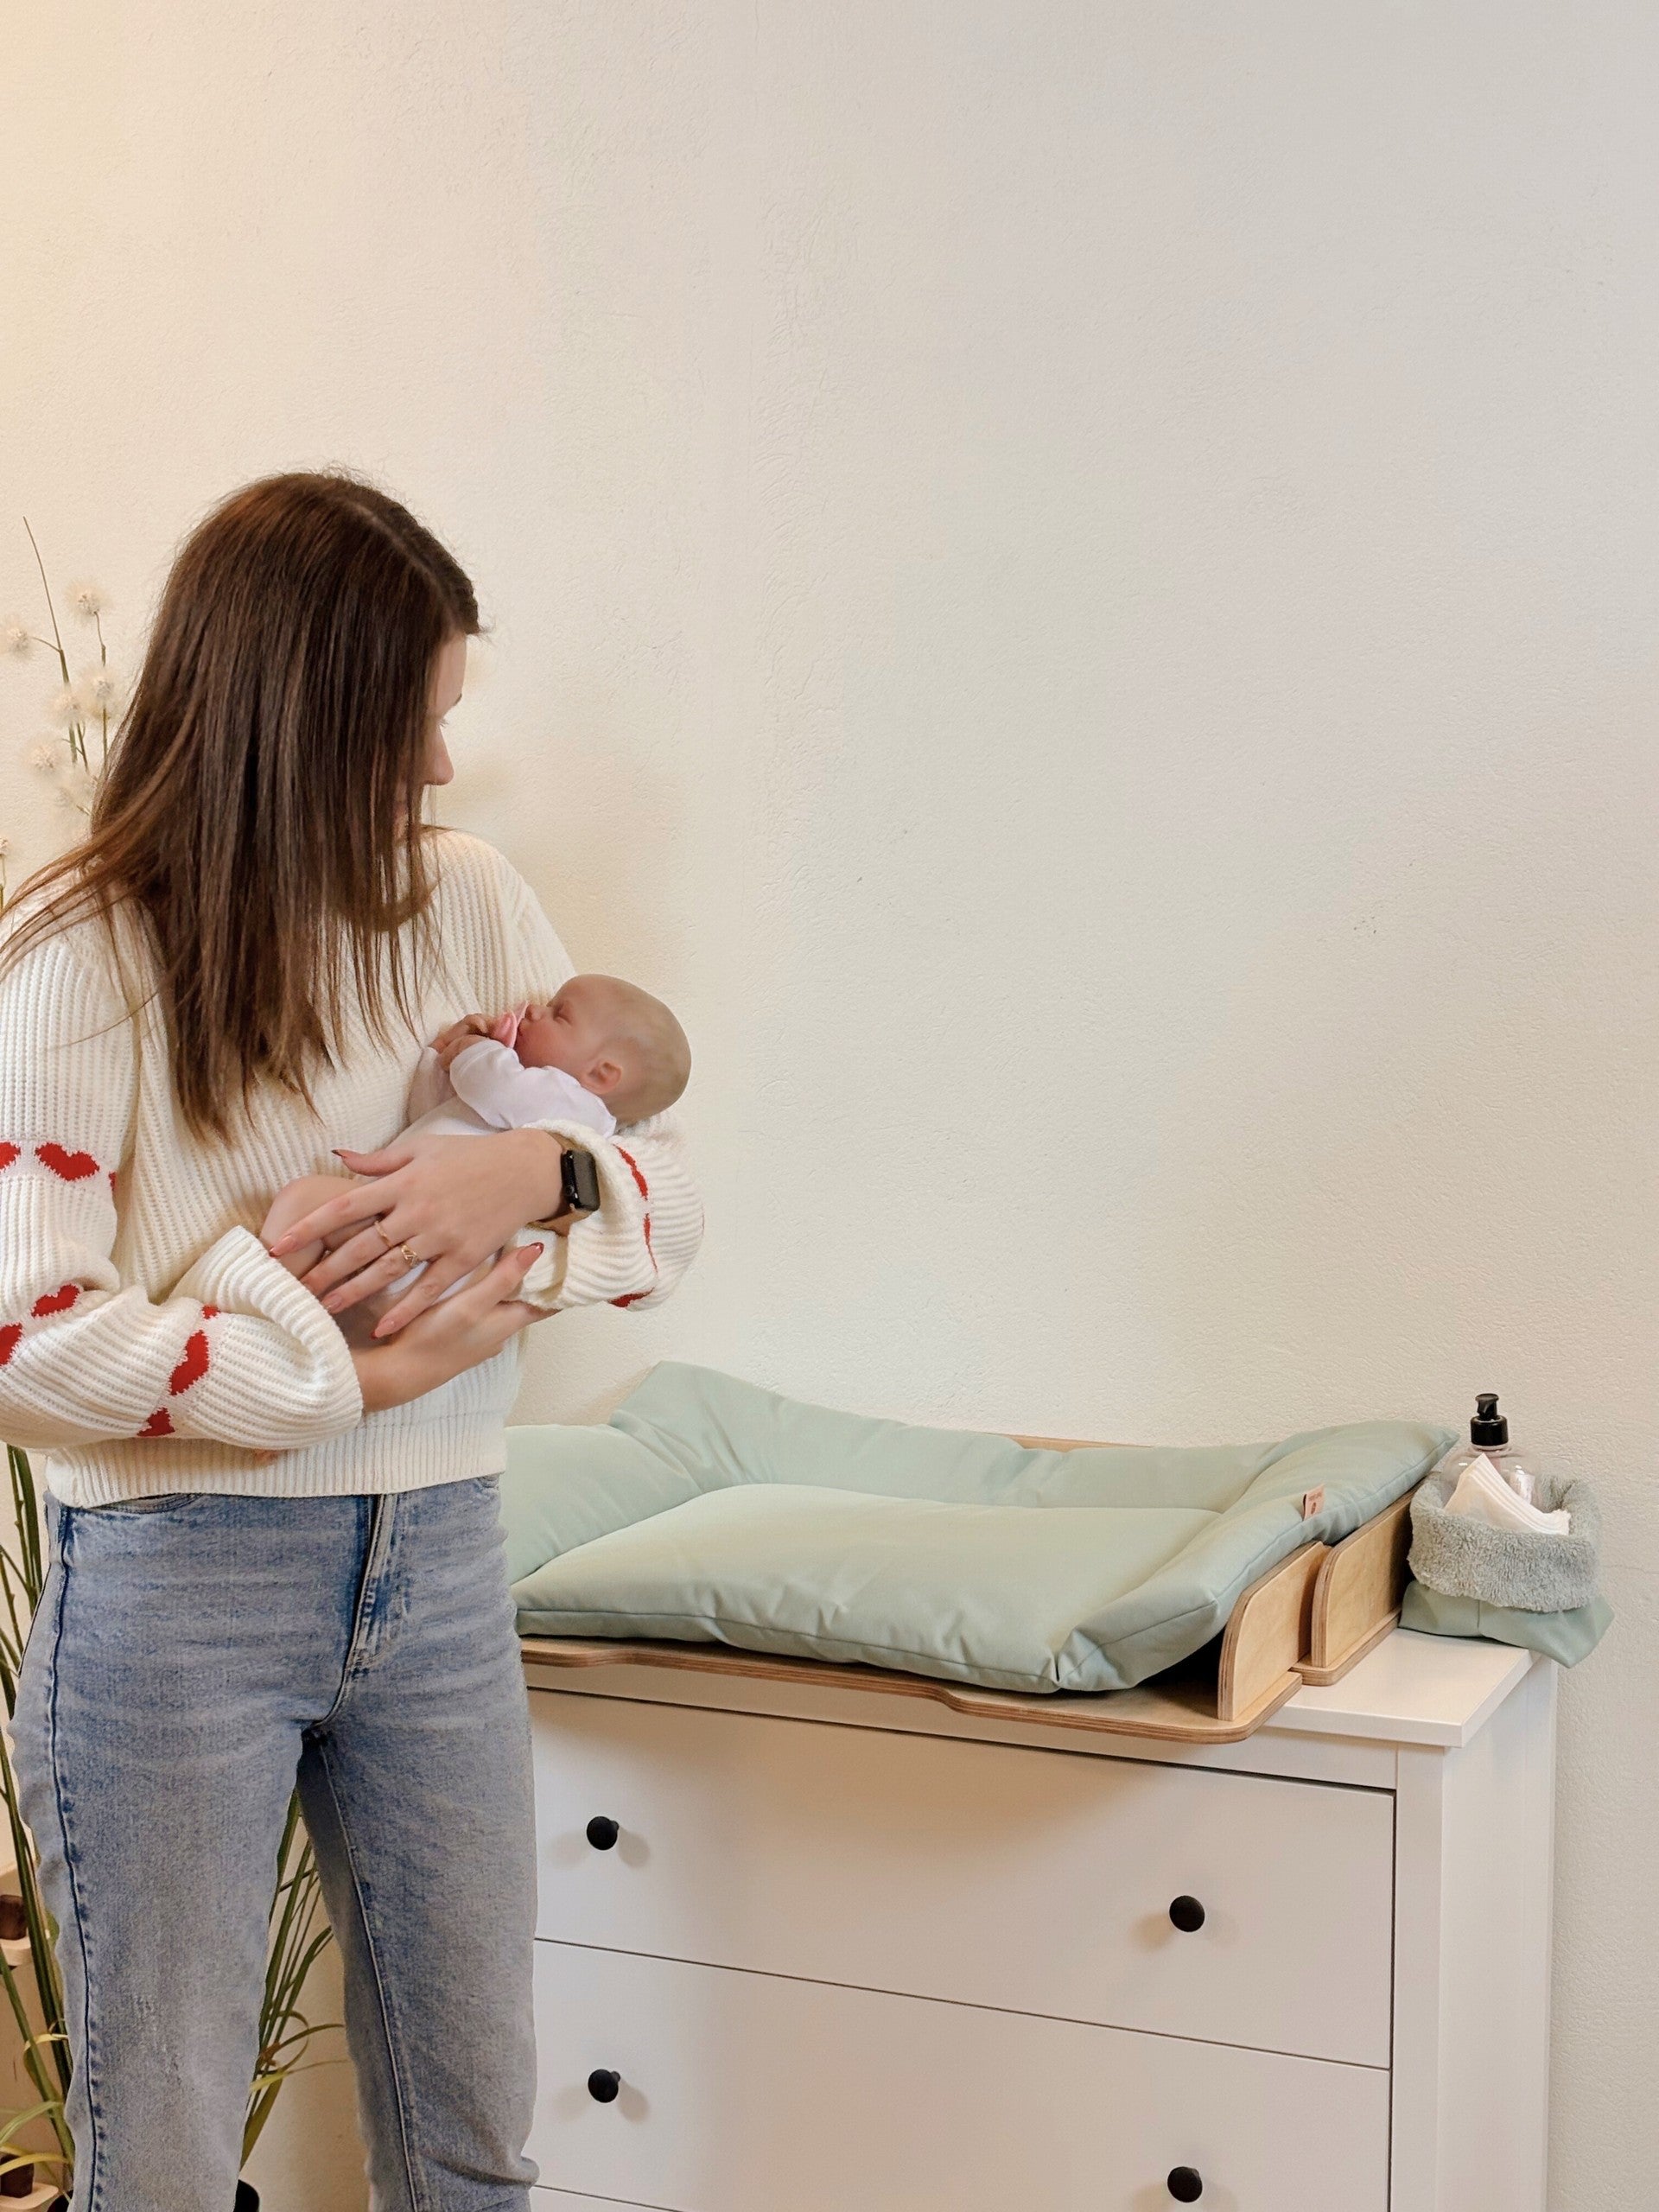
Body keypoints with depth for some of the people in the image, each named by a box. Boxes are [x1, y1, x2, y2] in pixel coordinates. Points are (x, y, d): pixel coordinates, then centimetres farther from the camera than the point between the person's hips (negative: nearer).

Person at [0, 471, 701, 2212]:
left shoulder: (465, 904, 4)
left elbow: (673, 1198, 6)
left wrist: (540, 1168, -16)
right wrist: (362, 1380, -17)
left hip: (436, 1565, 4)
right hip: (174, 1590, -4)